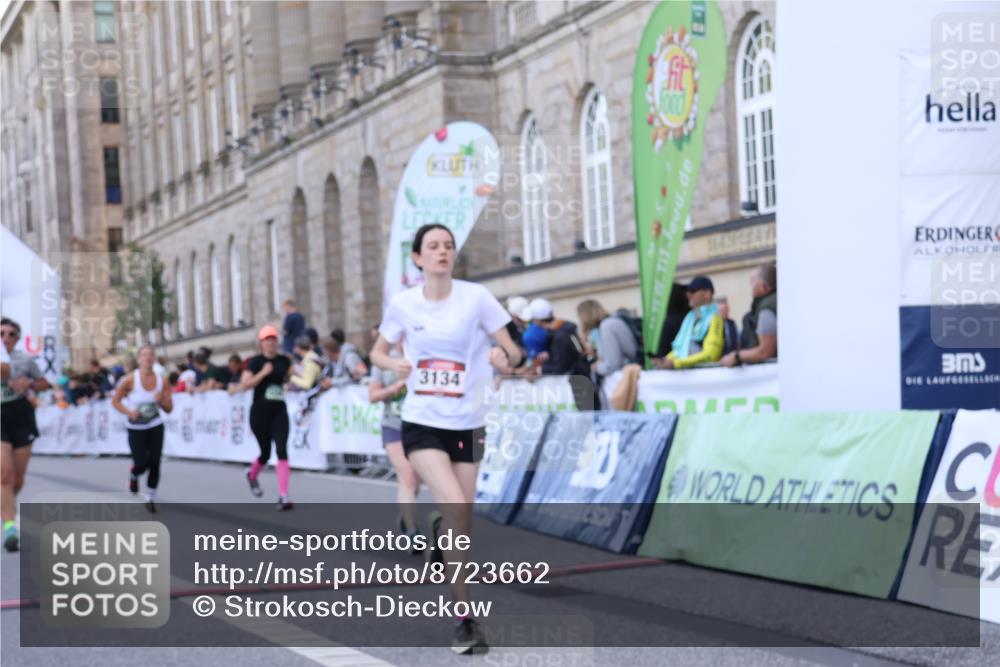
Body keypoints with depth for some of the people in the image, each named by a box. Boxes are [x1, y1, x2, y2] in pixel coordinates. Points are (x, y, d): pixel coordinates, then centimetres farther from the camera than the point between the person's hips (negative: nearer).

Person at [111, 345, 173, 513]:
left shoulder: (162, 381, -8)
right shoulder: (130, 380, -15)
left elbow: (169, 409, -1)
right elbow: (115, 401, -5)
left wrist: (161, 400, -23)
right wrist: (129, 412, -21)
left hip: (155, 427, 2)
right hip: (136, 428, -2)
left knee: (155, 464, -5)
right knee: (141, 464, -8)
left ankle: (151, 498, 15)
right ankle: (133, 475, 31)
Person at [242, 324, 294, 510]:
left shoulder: (284, 360, 5)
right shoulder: (255, 361, -5)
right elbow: (245, 384, -14)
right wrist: (263, 373, -22)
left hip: (279, 411, 2)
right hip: (260, 412, -2)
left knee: (282, 451, -12)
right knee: (266, 453, 9)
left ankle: (283, 497, -15)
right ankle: (252, 475, 45)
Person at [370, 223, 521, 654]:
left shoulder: (475, 297, -5)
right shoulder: (403, 304, 0)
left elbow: (512, 352, -3)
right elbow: (378, 351, 14)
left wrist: (504, 355, -26)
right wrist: (395, 364, -9)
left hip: (466, 424, 1)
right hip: (421, 423, -1)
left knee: (460, 524, 6)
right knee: (456, 508, -21)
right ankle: (465, 616, -13)